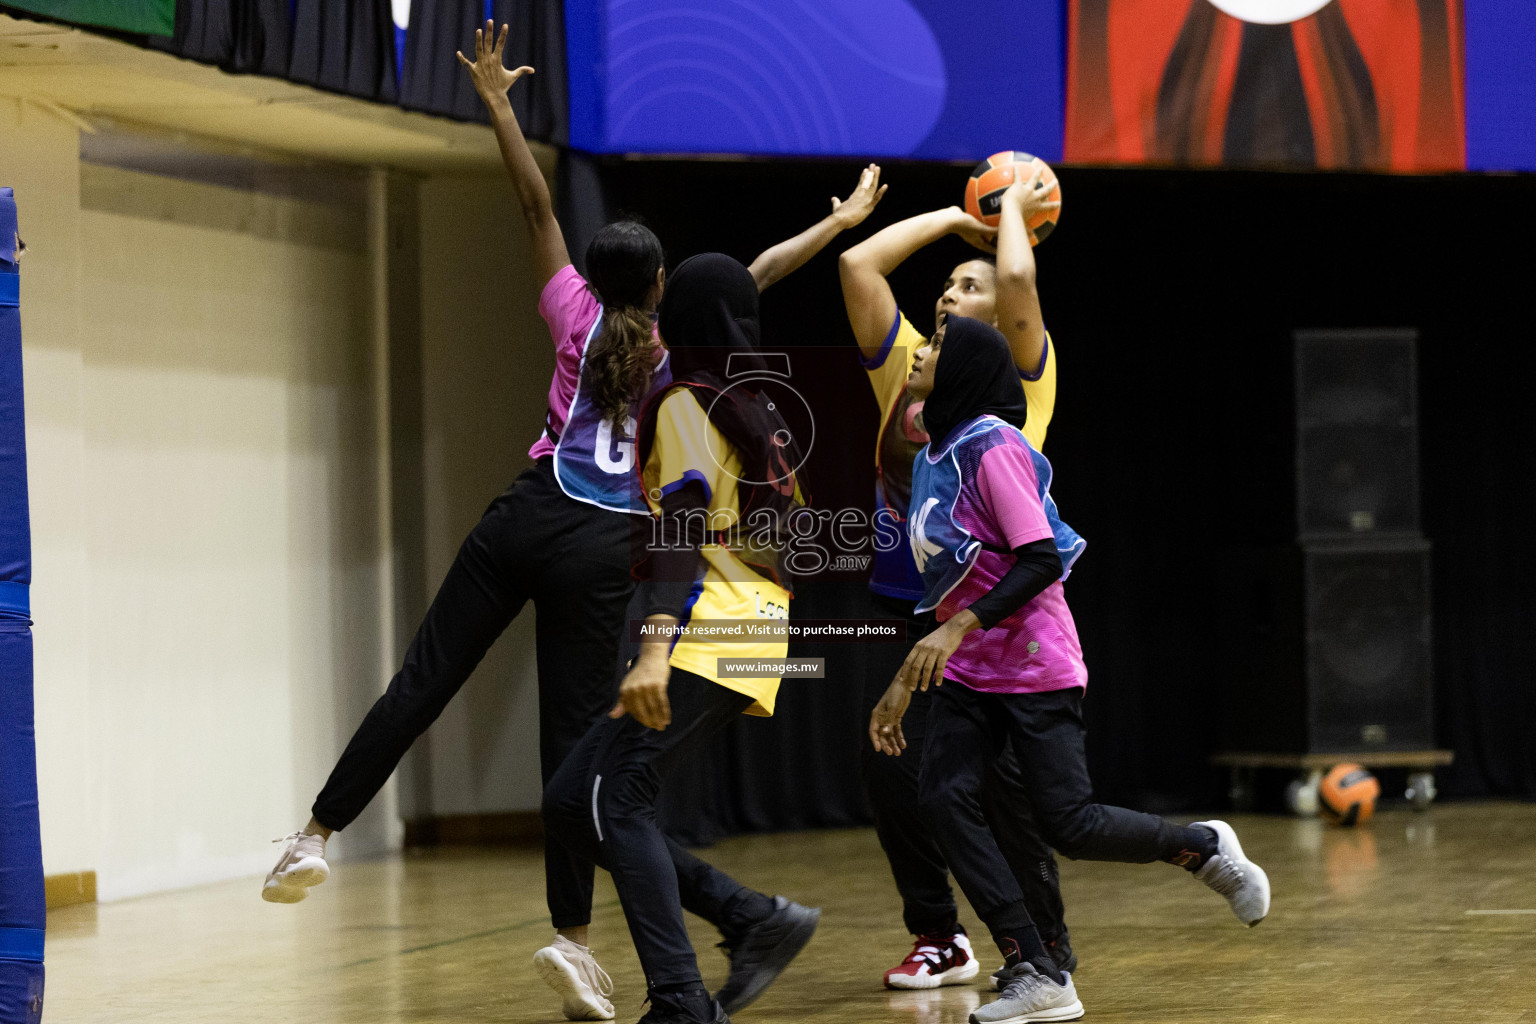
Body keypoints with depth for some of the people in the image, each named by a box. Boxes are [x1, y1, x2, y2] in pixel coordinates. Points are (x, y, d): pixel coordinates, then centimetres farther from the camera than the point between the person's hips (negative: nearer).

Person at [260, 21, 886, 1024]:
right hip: (604, 549, -1)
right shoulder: (680, 349, 3)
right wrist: (843, 223, 16)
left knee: (423, 683, 3)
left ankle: (318, 834, -4)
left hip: (527, 518, 2)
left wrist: (498, 103, 10)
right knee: (575, 735, -2)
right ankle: (573, 938, -5)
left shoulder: (578, 315, 6)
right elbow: (756, 275, 7)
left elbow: (538, 207, 7)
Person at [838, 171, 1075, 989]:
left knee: (1001, 779, -6)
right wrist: (954, 217, 15)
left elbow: (1019, 282, -16)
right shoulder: (907, 362, 12)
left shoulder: (1019, 374, 1)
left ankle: (1045, 946, 6)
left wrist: (1014, 211, 1)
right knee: (889, 768, -1)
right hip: (901, 606, 4)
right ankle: (938, 939, 14)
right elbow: (858, 264, 7)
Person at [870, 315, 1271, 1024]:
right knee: (942, 798, -12)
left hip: (1035, 667, -8)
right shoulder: (936, 454, 12)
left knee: (1068, 824, -9)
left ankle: (1205, 848, 20)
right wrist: (905, 681, 17)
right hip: (967, 672, 8)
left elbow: (1040, 561, -22)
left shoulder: (991, 446, -15)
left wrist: (957, 628, -30)